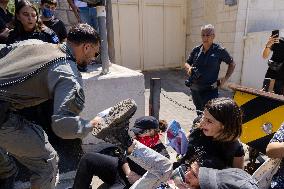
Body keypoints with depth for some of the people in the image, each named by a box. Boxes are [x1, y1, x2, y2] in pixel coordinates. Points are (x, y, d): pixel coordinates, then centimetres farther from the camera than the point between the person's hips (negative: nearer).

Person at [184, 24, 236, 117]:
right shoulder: (196, 50, 4)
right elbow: (187, 63, 14)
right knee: (199, 113, 21)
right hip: (194, 88, 4)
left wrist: (225, 78, -2)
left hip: (210, 90, -4)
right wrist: (189, 68, -9)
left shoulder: (219, 51, -5)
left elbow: (232, 64, 8)